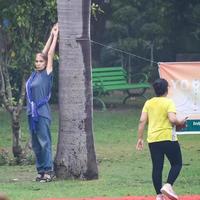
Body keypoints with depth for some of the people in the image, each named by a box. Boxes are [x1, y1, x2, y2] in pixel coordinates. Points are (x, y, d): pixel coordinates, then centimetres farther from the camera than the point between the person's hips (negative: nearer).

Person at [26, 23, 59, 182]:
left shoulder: (47, 73, -3)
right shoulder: (35, 74, 12)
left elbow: (50, 54, 0)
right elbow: (44, 53, 18)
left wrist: (55, 36, 7)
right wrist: (51, 35, 25)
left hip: (42, 112, -7)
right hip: (32, 112, 7)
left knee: (44, 142, -7)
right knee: (36, 144, 8)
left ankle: (48, 171, -6)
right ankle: (41, 170, 13)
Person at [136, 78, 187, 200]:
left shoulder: (148, 103, 7)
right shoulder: (169, 102, -8)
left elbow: (142, 121, 2)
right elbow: (172, 119, -20)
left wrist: (140, 138, 7)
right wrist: (180, 122, 0)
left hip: (153, 140, 5)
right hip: (168, 138, -5)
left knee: (157, 167, 7)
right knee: (177, 164, 7)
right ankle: (168, 185, -14)